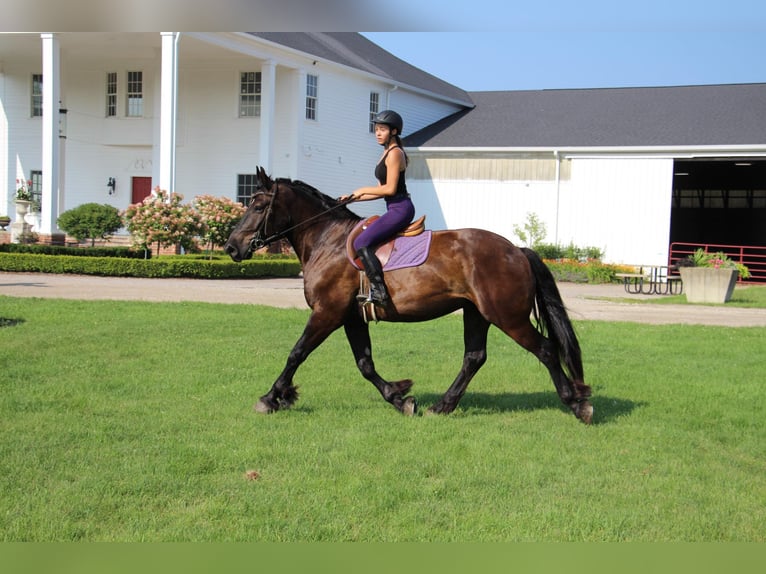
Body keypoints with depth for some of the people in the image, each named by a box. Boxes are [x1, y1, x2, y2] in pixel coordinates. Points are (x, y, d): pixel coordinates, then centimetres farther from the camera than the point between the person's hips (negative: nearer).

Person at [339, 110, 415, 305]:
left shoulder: (395, 153, -11)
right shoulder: (387, 153, 19)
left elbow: (390, 188, -18)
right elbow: (382, 190, 20)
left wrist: (363, 190, -6)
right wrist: (354, 198, 15)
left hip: (400, 209, -11)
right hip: (396, 210, 11)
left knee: (361, 243, -20)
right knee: (364, 241, 19)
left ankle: (379, 291, -25)